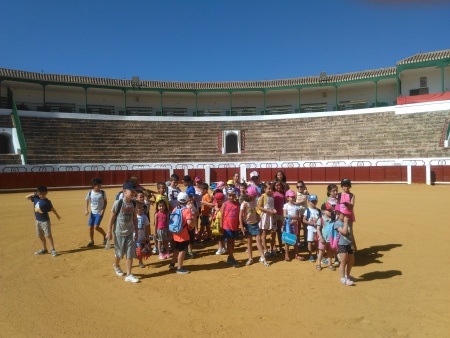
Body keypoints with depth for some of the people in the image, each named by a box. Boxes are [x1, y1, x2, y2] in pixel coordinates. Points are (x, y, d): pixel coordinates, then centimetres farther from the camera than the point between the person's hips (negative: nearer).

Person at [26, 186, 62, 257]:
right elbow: (26, 197, 11)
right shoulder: (36, 198, 0)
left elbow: (52, 209, -3)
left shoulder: (47, 202, -15)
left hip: (45, 221, -7)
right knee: (40, 236, 15)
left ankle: (53, 250, -6)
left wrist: (57, 216, 7)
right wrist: (34, 194, -3)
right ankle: (44, 249, 28)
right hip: (38, 220, 7)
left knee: (48, 235, -9)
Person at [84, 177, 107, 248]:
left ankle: (105, 235, 11)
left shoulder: (103, 192, -9)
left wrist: (103, 210, -10)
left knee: (96, 227, -14)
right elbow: (87, 201, 7)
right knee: (90, 227, 7)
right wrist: (86, 210, -5)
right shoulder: (90, 193, -5)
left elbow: (105, 202, 0)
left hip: (100, 213, -3)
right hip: (93, 212, 3)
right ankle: (92, 241, 27)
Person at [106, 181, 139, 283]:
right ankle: (116, 265, 45)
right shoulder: (118, 203, -16)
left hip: (130, 232, 4)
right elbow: (112, 218, -9)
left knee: (130, 254, 1)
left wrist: (136, 232, 9)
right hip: (119, 232, -4)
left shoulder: (133, 203, -2)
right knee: (119, 253, 14)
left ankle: (128, 275, 9)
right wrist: (109, 232, -8)